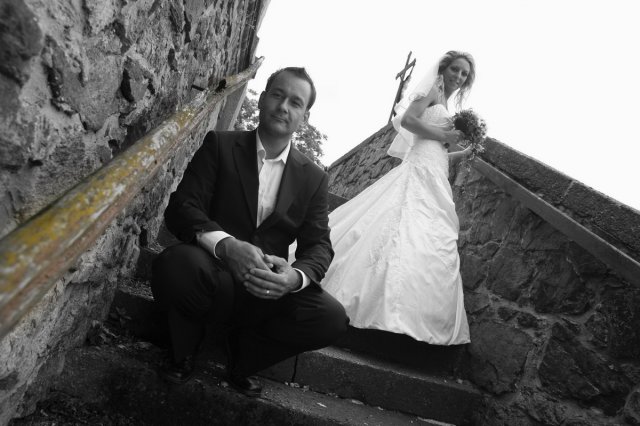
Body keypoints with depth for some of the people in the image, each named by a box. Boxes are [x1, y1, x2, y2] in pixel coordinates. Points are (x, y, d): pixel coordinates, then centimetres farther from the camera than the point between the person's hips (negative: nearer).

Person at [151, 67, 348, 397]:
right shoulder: (219, 145, 1)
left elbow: (319, 246, 1)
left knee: (331, 318, -23)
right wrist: (226, 245, -30)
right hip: (213, 279, -2)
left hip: (269, 291, 3)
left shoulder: (314, 178, 7)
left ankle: (243, 357, 7)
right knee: (176, 262, -34)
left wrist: (296, 276, -24)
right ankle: (184, 353, 1)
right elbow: (181, 208, -9)